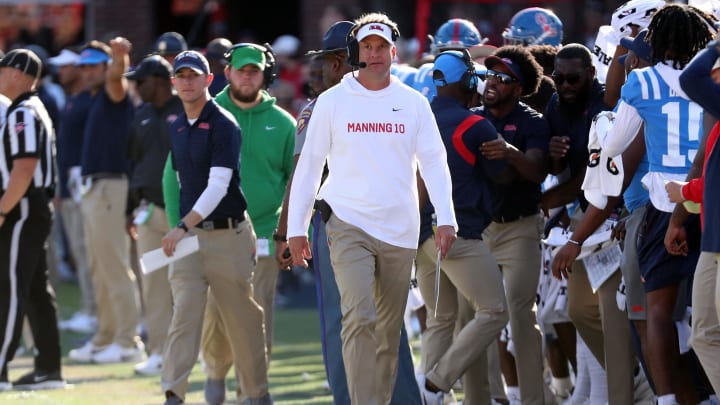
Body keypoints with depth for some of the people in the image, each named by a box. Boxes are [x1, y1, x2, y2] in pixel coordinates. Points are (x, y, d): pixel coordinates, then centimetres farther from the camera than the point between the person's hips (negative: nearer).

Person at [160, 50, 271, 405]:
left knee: (243, 319, 4)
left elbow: (218, 186, -18)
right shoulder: (177, 128, 13)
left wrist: (183, 226, -24)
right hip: (189, 235, 5)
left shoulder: (223, 125, -10)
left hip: (228, 234, -5)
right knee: (184, 317, -7)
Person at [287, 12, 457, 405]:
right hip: (349, 226, -3)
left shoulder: (413, 103, 6)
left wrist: (446, 218, -8)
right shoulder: (332, 101, 2)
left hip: (399, 231, 3)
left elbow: (434, 162, 5)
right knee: (360, 318, -17)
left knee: (389, 329, 8)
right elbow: (309, 165, 5)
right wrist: (296, 228, 2)